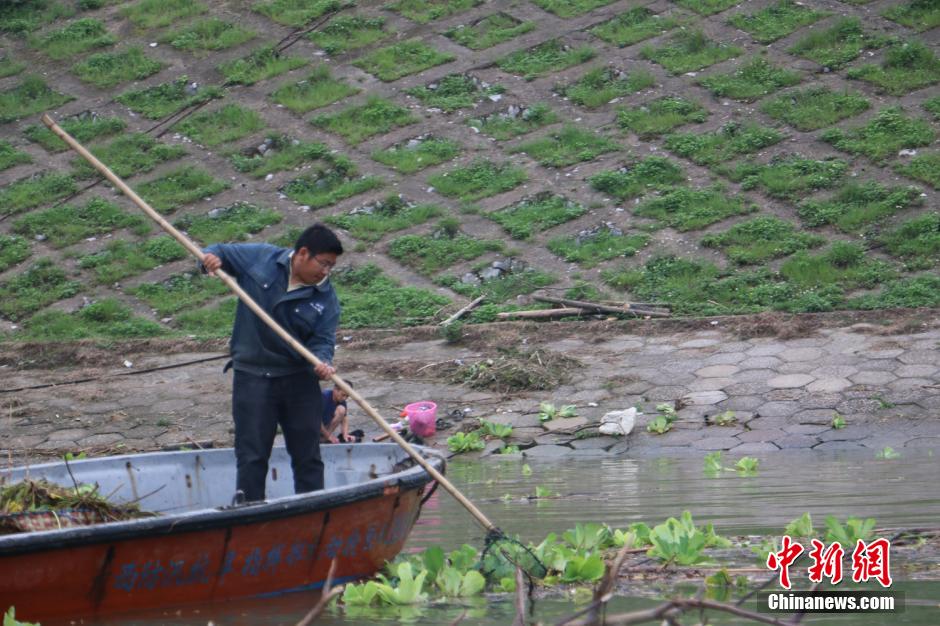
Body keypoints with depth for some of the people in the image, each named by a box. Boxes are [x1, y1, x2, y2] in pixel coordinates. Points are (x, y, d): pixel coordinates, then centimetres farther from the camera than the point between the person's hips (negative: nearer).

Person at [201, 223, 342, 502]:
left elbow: (323, 340, -7)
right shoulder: (259, 258, -4)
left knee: (307, 456, 8)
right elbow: (221, 253, 9)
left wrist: (322, 362, -29)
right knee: (251, 456, -1)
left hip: (300, 378, 2)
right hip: (252, 375, -2)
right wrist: (210, 257, -15)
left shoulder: (326, 299, -3)